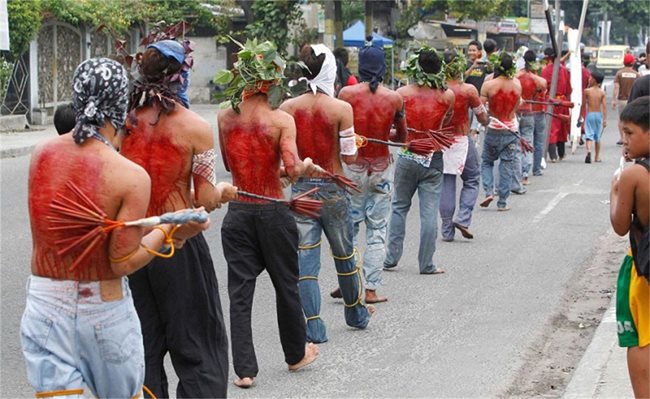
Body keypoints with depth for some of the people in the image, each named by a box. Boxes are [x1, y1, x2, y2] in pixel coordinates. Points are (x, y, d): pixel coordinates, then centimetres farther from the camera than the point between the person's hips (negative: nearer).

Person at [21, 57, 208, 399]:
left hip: (45, 304, 3)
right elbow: (123, 263, -14)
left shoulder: (40, 154, -5)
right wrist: (168, 231, -1)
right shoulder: (132, 177, -16)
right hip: (105, 311, -3)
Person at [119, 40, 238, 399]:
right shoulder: (195, 127, -11)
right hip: (178, 246, -4)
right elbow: (207, 201, -9)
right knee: (198, 354, 8)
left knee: (144, 348, 15)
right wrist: (224, 191, 12)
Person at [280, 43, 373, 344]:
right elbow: (349, 157, -9)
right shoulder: (341, 108, -13)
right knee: (345, 254, 17)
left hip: (301, 189, 1)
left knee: (306, 258, 5)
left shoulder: (288, 108, -5)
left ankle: (313, 327, 1)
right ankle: (356, 314, 35)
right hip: (333, 190, -1)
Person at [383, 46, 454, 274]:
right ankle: (426, 264, 5)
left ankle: (391, 259, 13)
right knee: (429, 213, 3)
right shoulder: (447, 96, -6)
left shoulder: (402, 93, -7)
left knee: (399, 208, 13)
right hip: (433, 159, 0)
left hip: (407, 157, 0)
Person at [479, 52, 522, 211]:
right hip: (511, 129, 1)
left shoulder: (488, 85, -12)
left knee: (487, 162, 17)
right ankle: (502, 202, 7)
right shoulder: (517, 84, -4)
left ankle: (488, 191, -2)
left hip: (493, 129, -1)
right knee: (507, 166, 6)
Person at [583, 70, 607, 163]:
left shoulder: (587, 91, -4)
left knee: (589, 135, -6)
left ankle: (589, 151, -32)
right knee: (597, 136, 14)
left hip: (589, 114, -2)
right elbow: (604, 106, -6)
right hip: (599, 115, 2)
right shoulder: (602, 92, 0)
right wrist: (605, 119, -4)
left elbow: (584, 105, 2)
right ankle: (597, 156, 21)